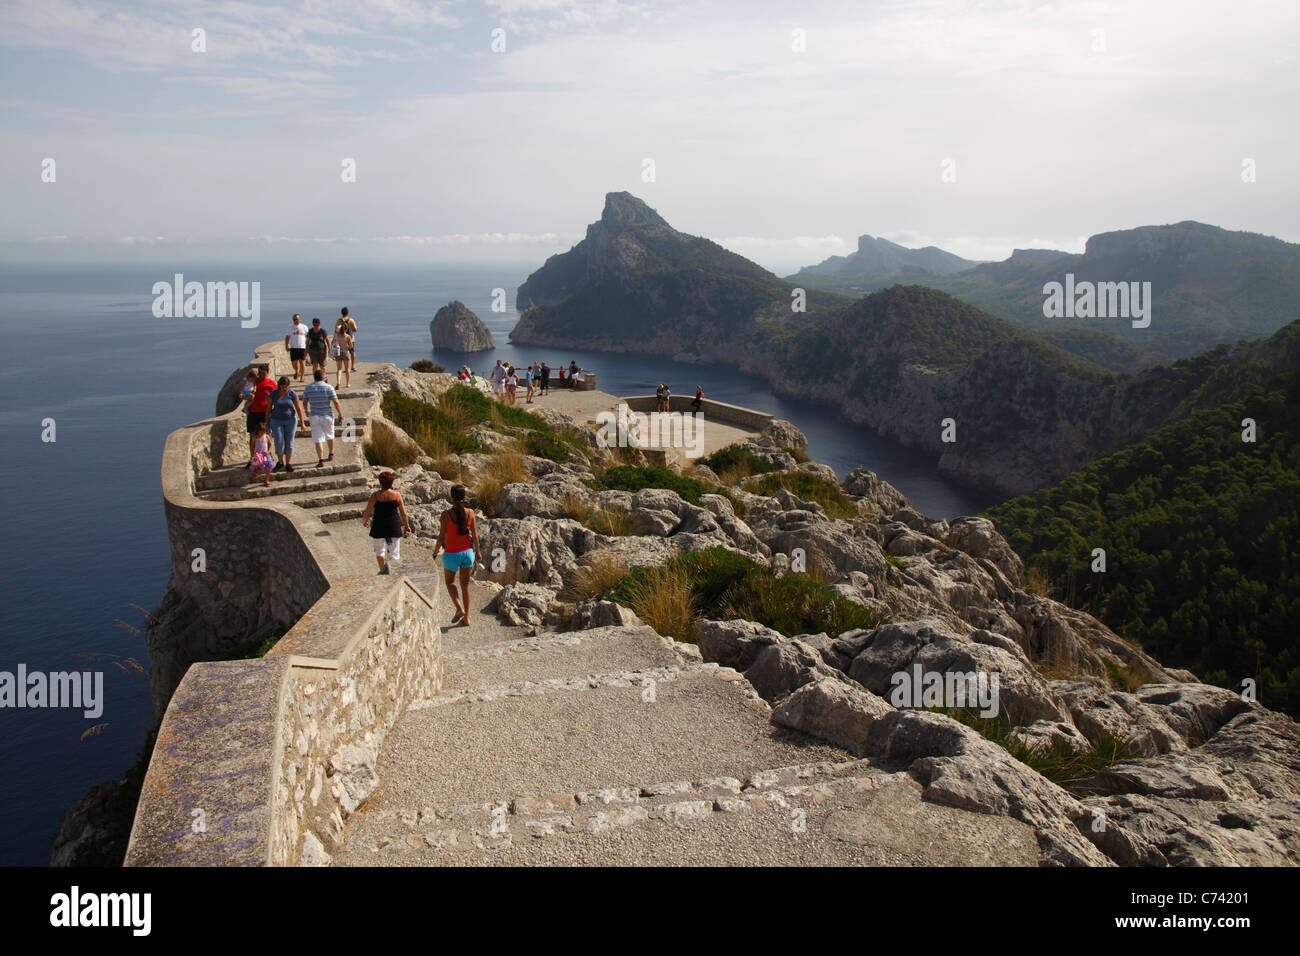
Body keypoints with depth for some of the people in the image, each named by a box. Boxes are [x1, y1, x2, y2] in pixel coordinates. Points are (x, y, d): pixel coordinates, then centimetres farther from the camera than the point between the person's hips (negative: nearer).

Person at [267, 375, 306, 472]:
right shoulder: (273, 394, -4)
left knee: (289, 442, 0)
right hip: (276, 421, 0)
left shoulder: (292, 394, -6)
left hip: (290, 420, 0)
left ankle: (288, 463, 11)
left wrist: (302, 423, -4)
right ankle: (280, 462, 16)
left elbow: (299, 409, -2)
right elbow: (269, 408, 3)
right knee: (279, 442, -4)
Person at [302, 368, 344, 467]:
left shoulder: (308, 388, -1)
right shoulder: (328, 387, -9)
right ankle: (331, 454, 38)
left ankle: (321, 461, -11)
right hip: (327, 416, 0)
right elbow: (336, 402, -12)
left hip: (314, 417, 1)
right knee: (330, 435, 23)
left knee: (318, 439, -1)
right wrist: (340, 414, 0)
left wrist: (307, 411, 30)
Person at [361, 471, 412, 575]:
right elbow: (404, 514, 0)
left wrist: (364, 521, 17)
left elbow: (367, 513, -3)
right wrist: (407, 526, 13)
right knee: (394, 551, 5)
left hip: (379, 526, 0)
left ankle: (382, 569, 9)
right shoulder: (396, 495, -3)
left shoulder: (375, 496, -6)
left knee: (379, 549, 21)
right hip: (394, 526, 0)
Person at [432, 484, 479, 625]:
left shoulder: (446, 514, -16)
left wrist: (435, 552, 6)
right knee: (465, 584, 17)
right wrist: (477, 551, 15)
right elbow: (475, 535, 0)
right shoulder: (470, 513, -7)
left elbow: (441, 538, -11)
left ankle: (460, 608, 1)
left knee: (450, 582, 21)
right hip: (467, 552, 3)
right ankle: (466, 617, 19)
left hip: (452, 554, -3)